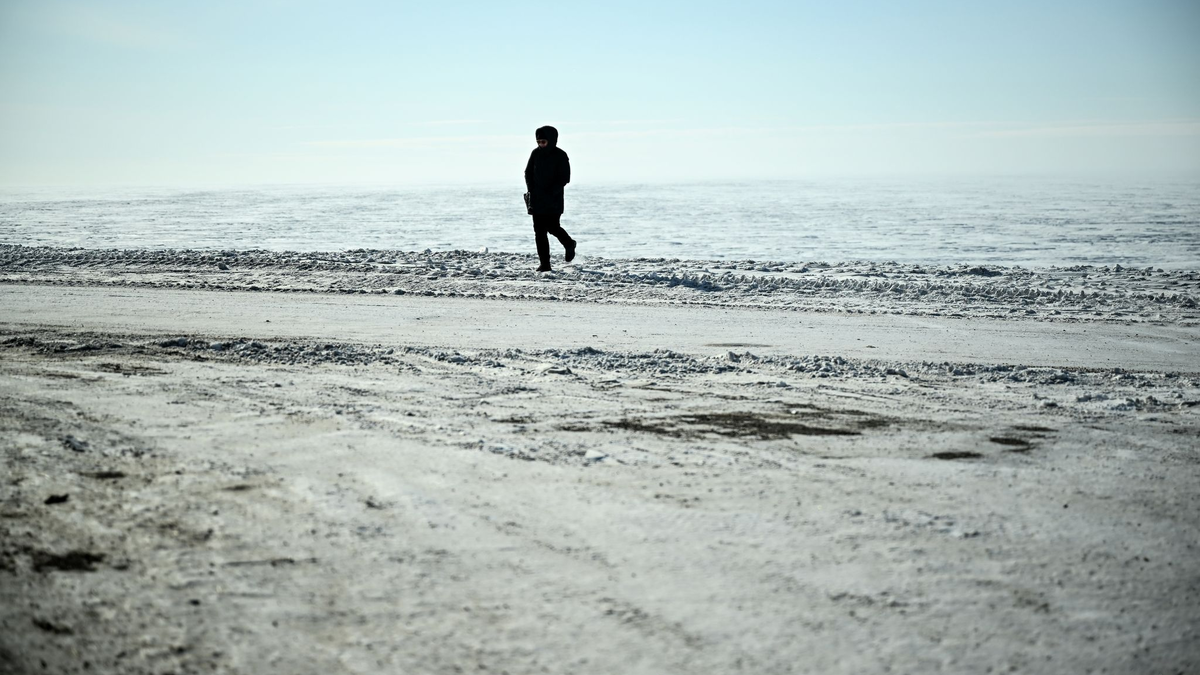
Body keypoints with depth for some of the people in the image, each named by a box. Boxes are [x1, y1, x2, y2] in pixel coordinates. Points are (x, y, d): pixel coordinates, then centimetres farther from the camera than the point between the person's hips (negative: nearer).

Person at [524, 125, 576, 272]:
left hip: (553, 201, -4)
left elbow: (565, 178, -8)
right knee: (539, 232, -1)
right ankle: (544, 264, 2)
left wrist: (551, 192, -16)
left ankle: (569, 244, 25)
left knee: (552, 227, -7)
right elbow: (528, 172, 13)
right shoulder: (536, 153, 5)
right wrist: (531, 190, -2)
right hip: (537, 200, 4)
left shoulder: (560, 156, -6)